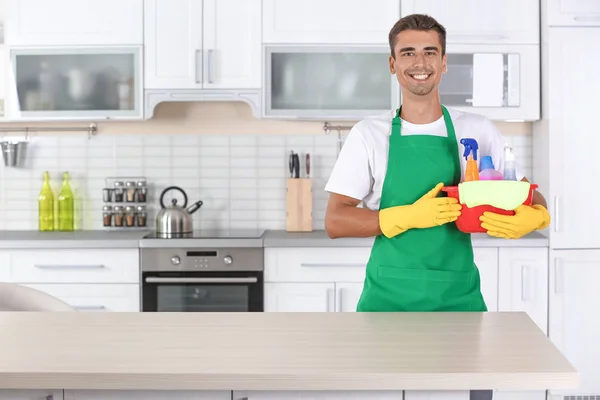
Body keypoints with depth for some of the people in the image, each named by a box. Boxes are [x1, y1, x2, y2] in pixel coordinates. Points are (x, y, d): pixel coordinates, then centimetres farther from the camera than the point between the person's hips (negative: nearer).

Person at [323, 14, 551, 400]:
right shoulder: (369, 135, 2)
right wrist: (410, 216, -17)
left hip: (458, 296, 1)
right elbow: (335, 222, -3)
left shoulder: (478, 131, 5)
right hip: (388, 297, -1)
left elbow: (532, 200, 10)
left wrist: (531, 218, -15)